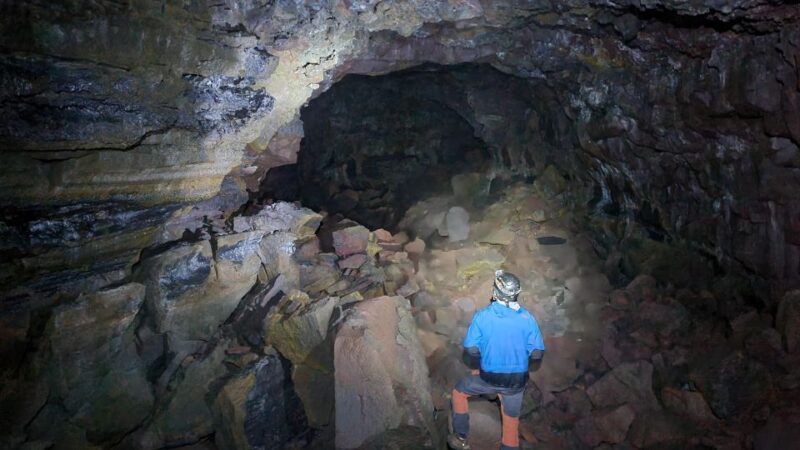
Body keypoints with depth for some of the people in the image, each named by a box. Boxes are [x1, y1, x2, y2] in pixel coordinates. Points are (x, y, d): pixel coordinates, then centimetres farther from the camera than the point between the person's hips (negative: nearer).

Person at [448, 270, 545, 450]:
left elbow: (471, 351, -13)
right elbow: (537, 354, -6)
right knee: (511, 420, 20)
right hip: (516, 381, 2)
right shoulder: (527, 318, -8)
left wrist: (476, 368, 7)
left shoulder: (482, 315, -14)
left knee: (459, 392, 24)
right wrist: (523, 369, 13)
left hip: (488, 378, -2)